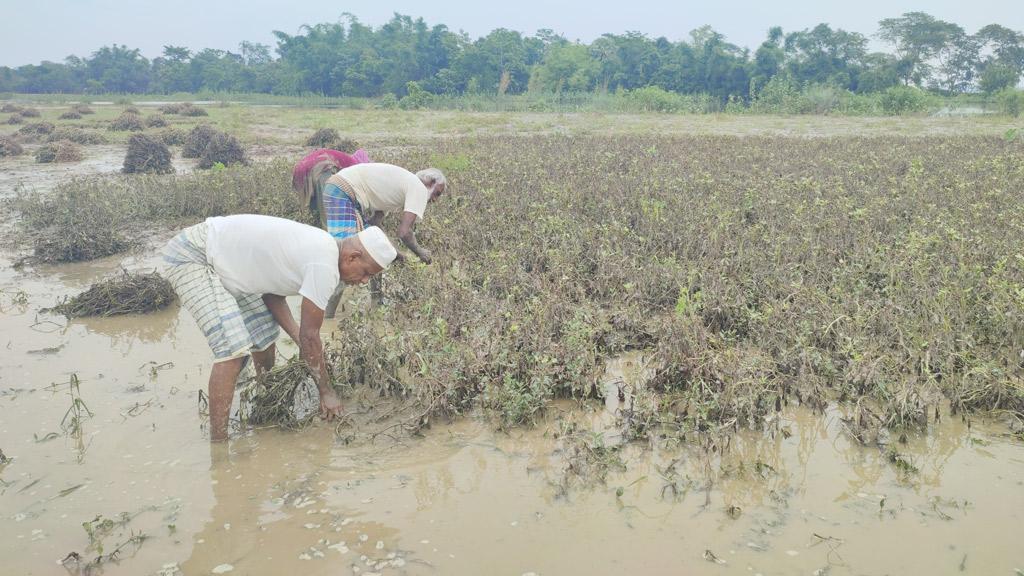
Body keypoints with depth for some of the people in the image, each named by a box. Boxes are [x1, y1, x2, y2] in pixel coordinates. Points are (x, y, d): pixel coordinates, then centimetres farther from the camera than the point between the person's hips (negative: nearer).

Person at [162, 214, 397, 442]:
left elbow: (271, 292, 8)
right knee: (234, 346, -20)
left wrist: (300, 340, -1)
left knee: (265, 332, 14)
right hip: (190, 256, -10)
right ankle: (217, 440, -13)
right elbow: (310, 335, -19)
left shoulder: (319, 246, 3)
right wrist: (326, 392, -8)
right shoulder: (325, 265, -25)